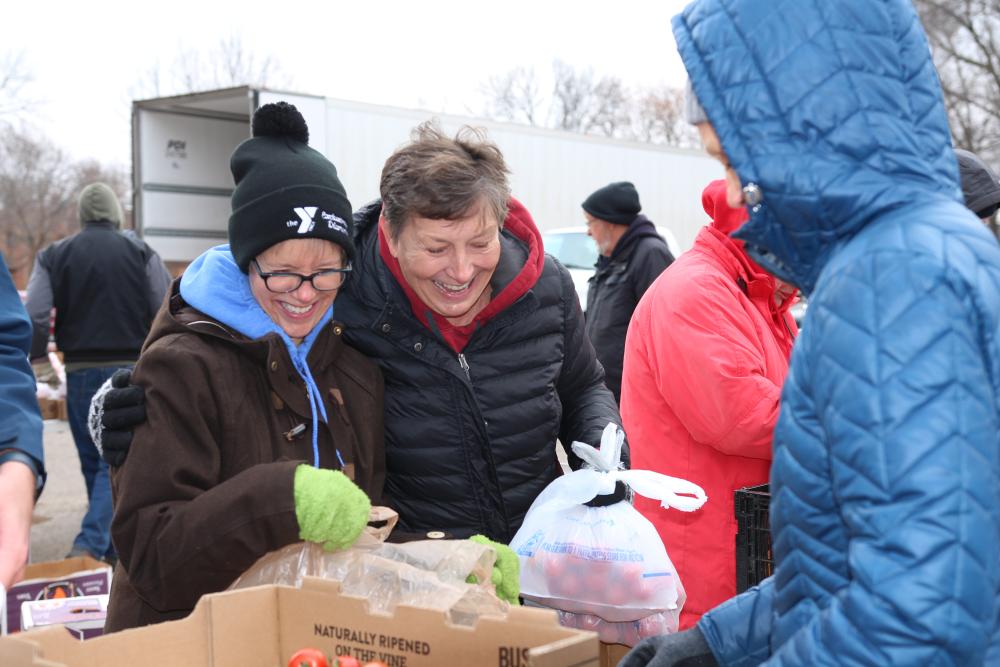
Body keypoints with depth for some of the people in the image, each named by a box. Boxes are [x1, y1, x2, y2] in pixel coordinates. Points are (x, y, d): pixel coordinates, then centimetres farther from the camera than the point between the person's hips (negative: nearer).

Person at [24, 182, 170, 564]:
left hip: (81, 371, 2)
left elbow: (34, 319, -3)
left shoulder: (53, 257, 4)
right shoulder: (141, 253, 0)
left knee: (93, 461, 14)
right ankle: (91, 543, -17)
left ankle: (113, 550, 23)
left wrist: (33, 361, 11)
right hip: (131, 368, -2)